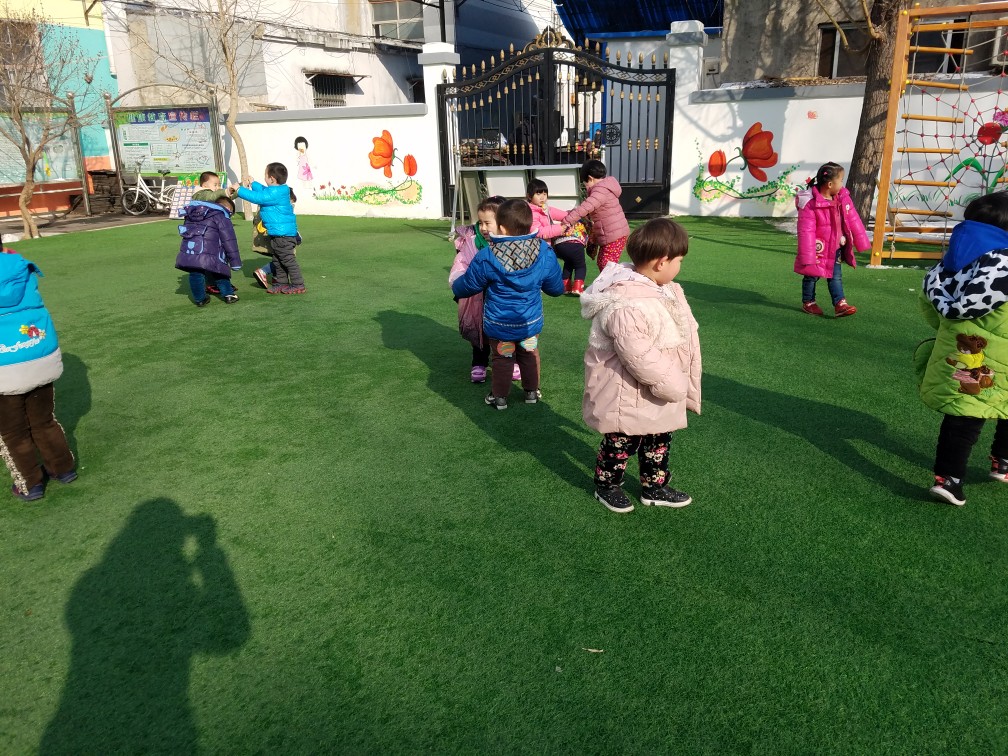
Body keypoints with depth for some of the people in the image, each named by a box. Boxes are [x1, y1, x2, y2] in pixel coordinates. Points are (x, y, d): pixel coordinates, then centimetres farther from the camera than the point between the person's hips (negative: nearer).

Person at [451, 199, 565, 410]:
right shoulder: (545, 253, -12)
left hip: (499, 324, -2)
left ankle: (499, 396, 28)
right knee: (529, 355, 23)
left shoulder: (486, 257, -21)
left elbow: (467, 285, -6)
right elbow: (556, 288, 1)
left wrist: (455, 287, 18)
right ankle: (532, 391, 36)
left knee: (502, 359, 16)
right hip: (531, 321, 3)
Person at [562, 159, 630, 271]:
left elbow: (585, 208, -30)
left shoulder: (601, 190, -18)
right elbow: (590, 210, 18)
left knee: (607, 265, -9)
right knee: (601, 262, 17)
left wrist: (567, 221, -29)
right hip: (609, 235, 10)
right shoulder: (603, 188, 15)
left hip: (614, 236, -10)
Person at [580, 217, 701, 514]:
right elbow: (639, 356, -32)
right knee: (621, 444, 12)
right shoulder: (625, 306, -32)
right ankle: (606, 486, 35)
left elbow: (682, 335, 11)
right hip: (628, 395, -9)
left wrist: (678, 383, 11)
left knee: (658, 442, 22)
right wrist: (673, 384, -20)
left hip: (659, 396, 9)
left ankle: (654, 487, 41)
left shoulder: (663, 289, 0)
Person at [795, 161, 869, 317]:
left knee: (836, 276, 5)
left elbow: (853, 219, 4)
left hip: (835, 247, 6)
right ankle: (808, 302, 26)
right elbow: (806, 231, -23)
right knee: (812, 275, 10)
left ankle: (840, 304, 5)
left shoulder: (842, 197, -2)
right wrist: (807, 256, -23)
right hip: (818, 248, -6)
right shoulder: (810, 203, -23)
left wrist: (861, 242, 7)